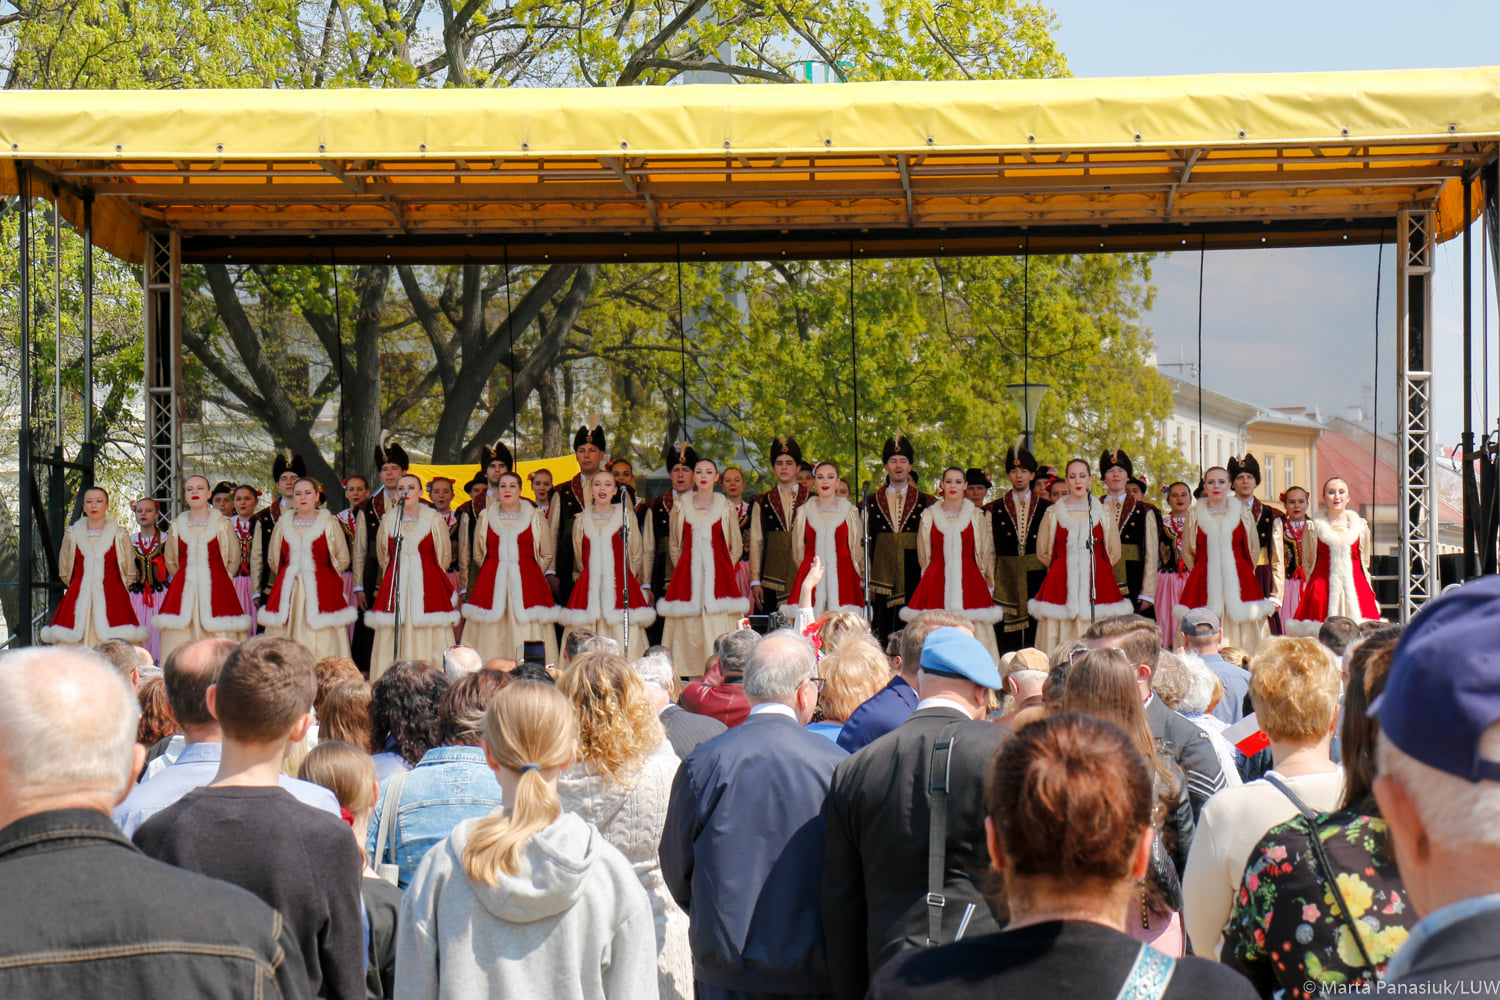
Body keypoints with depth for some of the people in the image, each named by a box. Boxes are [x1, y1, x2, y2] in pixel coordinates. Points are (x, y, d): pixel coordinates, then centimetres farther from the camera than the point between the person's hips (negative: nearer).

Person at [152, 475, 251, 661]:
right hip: (183, 590, 2)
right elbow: (170, 562, 20)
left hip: (216, 590, -2)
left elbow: (234, 559, 8)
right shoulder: (177, 526, 10)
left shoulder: (222, 523, 4)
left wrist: (217, 580, 7)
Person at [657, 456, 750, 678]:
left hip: (717, 576, -1)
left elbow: (736, 547, 13)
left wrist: (720, 568, 6)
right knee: (687, 631, -4)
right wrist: (683, 568, 9)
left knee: (718, 629, -9)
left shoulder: (725, 507, 6)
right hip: (687, 575, 1)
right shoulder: (681, 506, 9)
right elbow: (674, 545, 17)